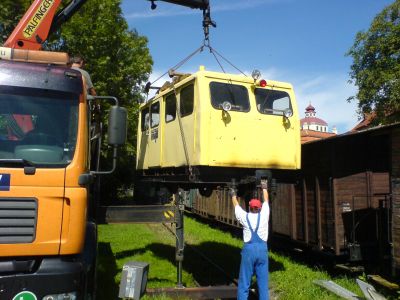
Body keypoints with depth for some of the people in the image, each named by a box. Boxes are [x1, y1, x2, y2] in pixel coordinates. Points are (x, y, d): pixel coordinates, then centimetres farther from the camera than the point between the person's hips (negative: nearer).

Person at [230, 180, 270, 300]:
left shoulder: (245, 217, 3)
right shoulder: (264, 215, 3)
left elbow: (236, 206, 21)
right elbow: (266, 201, 20)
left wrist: (233, 195, 39)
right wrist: (264, 188, 36)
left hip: (249, 249, -1)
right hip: (262, 249, 1)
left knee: (244, 283, 4)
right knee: (263, 282, 8)